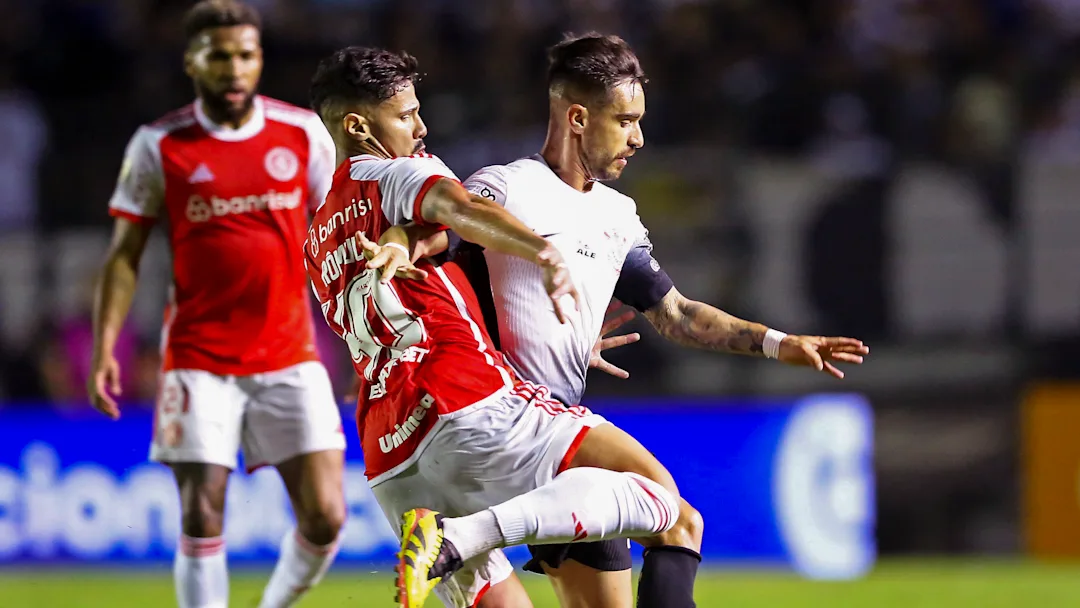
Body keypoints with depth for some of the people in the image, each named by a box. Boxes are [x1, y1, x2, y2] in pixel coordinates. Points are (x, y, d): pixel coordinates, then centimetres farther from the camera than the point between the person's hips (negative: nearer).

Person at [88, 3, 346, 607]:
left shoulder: (303, 132, 3)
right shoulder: (159, 146, -1)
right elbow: (125, 253, 3)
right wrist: (104, 347, -7)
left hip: (290, 358, 2)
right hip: (199, 362, -2)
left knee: (325, 517, -5)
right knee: (202, 520, -8)